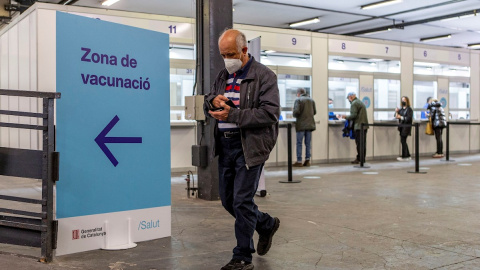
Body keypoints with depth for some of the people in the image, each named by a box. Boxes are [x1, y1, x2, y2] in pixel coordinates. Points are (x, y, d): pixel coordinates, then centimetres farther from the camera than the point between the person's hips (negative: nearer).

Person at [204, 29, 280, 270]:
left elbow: (270, 113, -17)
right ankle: (267, 225, 37)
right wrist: (213, 101, -6)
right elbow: (208, 106, 20)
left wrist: (232, 115, -22)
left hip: (249, 146, -7)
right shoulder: (223, 76, 15)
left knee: (242, 201, -5)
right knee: (227, 199, 14)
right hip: (225, 146, 7)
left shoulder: (264, 76, -7)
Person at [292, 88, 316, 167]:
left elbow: (296, 111, -17)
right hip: (310, 124, 5)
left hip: (301, 124, -5)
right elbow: (314, 112, 10)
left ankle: (299, 161, 1)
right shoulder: (311, 100, 11)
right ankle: (307, 160, 9)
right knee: (308, 143, 10)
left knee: (299, 143, 1)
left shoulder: (298, 100, -7)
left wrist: (295, 115, 4)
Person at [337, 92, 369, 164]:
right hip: (364, 125, 9)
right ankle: (362, 159, 13)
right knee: (363, 143, 9)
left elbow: (354, 115, -17)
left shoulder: (354, 103, -9)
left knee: (359, 143, -7)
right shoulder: (361, 102, 21)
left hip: (359, 126, -9)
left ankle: (359, 159, -7)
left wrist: (345, 117, -4)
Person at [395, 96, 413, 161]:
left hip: (406, 127, -7)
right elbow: (397, 116, 11)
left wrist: (401, 117, -16)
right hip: (401, 126, 7)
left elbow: (409, 118, -15)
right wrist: (396, 112, -6)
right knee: (403, 141, 10)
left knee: (403, 141, -9)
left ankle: (404, 156, -3)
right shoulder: (401, 109, 13)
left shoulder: (409, 109, -7)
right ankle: (408, 156, 19)